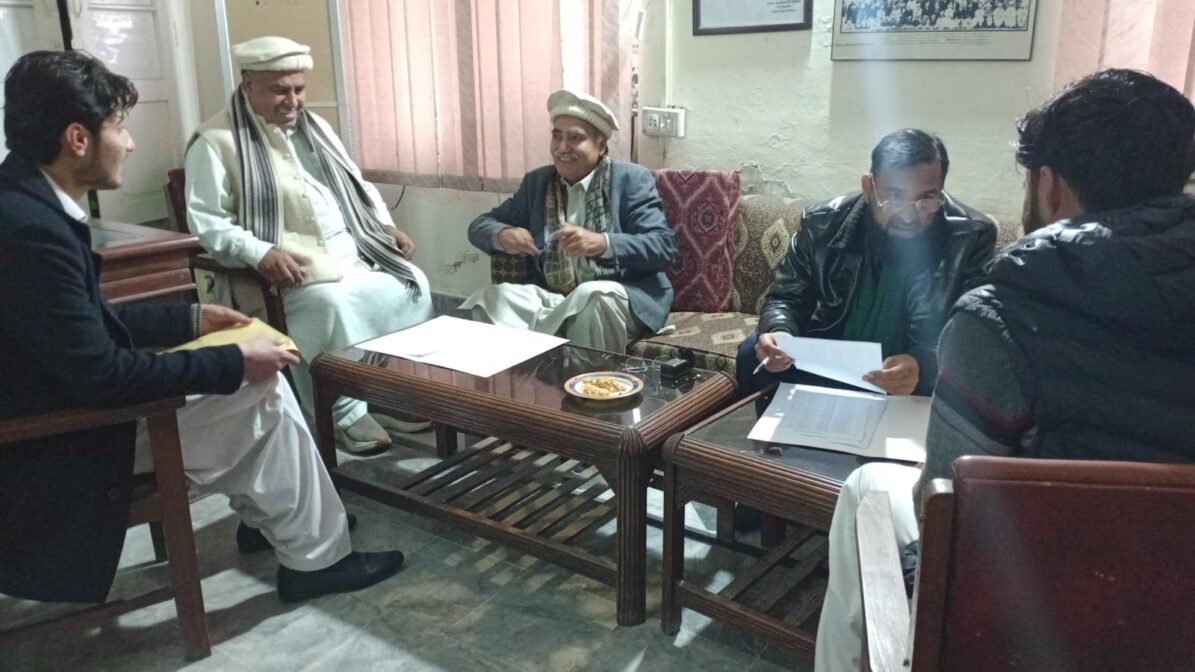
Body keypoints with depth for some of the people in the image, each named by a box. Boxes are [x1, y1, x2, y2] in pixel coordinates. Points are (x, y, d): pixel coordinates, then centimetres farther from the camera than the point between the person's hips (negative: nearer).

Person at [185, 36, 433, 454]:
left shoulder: (314, 127, 17)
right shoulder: (216, 142, -5)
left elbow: (358, 187, 23)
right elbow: (205, 220, -11)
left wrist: (387, 227, 7)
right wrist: (260, 253, -25)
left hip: (351, 250, 7)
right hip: (288, 264, -7)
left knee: (412, 284, -11)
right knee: (333, 304, -34)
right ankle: (344, 412, -16)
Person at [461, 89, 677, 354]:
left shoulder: (632, 179, 0)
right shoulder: (536, 182, 13)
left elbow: (664, 246, -11)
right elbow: (480, 225, 12)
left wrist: (603, 243, -29)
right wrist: (503, 235, -13)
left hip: (620, 300, -3)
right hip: (552, 301, 3)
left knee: (593, 295, -36)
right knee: (491, 297, -23)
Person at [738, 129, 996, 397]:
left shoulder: (972, 238, -16)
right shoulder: (824, 223, -11)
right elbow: (786, 297, 0)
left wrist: (922, 365, -42)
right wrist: (778, 332, -26)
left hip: (918, 384, -3)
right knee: (752, 354, -17)